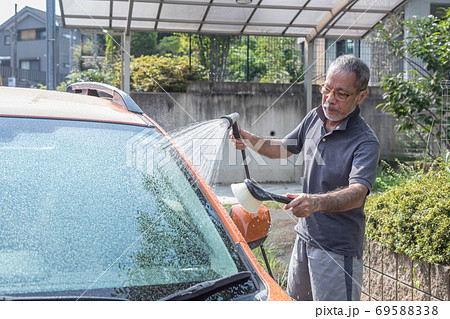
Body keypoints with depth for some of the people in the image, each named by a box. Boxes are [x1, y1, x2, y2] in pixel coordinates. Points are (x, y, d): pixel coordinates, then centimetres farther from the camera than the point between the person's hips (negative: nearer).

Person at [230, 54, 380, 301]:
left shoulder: (365, 142, -22)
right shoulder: (314, 118, 2)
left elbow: (357, 192, -36)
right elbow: (283, 148, 17)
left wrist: (317, 202, -53)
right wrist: (251, 141, -2)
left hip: (338, 248, -7)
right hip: (304, 236, 7)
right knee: (294, 300, 23)